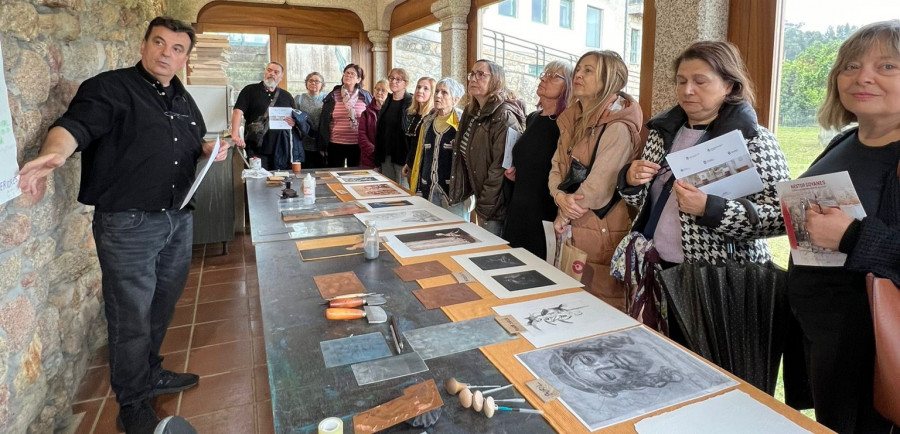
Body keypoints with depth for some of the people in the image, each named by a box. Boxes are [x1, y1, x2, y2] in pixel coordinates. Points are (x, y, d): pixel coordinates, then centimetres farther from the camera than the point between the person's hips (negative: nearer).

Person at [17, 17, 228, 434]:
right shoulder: (110, 88, -8)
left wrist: (211, 148, 4)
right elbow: (74, 124, -24)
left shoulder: (183, 100, 14)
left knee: (161, 307, 20)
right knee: (132, 317, 4)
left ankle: (151, 374, 41)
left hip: (179, 220, 7)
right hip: (127, 224, -7)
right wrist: (55, 152, -46)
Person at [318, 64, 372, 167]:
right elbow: (324, 122, 4)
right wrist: (322, 146, 2)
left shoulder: (366, 97, 2)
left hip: (358, 145, 0)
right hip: (335, 144, 0)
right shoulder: (333, 96, 2)